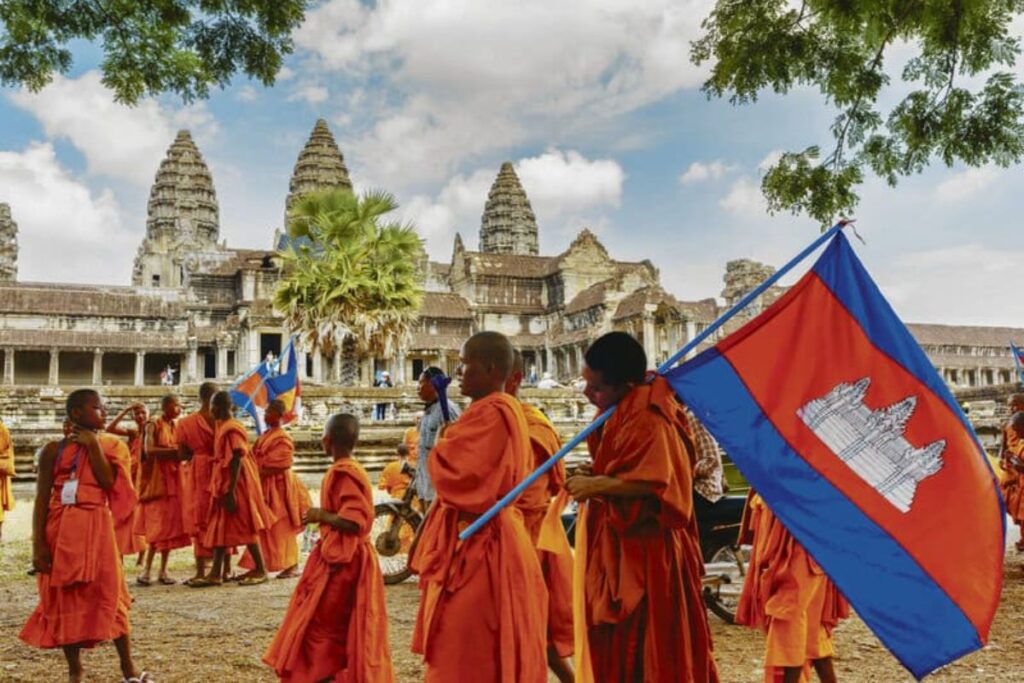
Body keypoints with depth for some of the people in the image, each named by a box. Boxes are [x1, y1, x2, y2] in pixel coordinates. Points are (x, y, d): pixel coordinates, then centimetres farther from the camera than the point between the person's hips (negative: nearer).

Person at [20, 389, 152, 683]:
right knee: (65, 598, 5)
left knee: (109, 593, 0)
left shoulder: (108, 445, 5)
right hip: (60, 529, 0)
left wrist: (93, 445, -10)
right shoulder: (54, 449, 2)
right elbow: (41, 499, -1)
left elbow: (108, 482, -11)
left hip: (96, 527, 0)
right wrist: (38, 544, -6)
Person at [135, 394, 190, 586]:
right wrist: (173, 451, -20)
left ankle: (163, 571, 6)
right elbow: (149, 450, -17)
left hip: (173, 478, 6)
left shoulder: (176, 428, 15)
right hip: (157, 479, -6)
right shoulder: (153, 426, -3)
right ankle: (147, 569, -5)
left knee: (171, 524, 2)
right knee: (158, 524, -11)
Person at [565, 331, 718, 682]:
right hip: (621, 547, 10)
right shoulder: (623, 413, 9)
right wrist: (594, 478, 3)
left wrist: (594, 486, -20)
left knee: (645, 640, 0)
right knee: (621, 642, 17)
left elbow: (652, 483, -28)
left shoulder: (647, 420, -21)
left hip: (645, 551, -10)